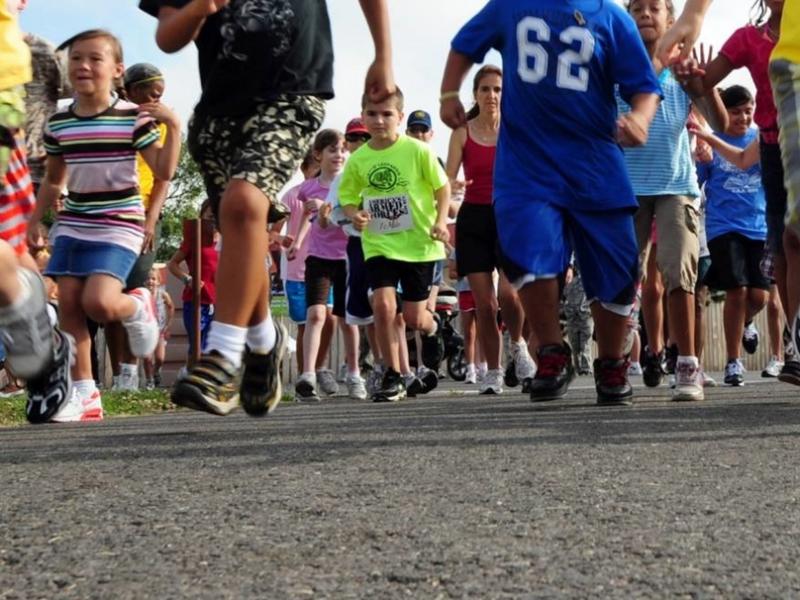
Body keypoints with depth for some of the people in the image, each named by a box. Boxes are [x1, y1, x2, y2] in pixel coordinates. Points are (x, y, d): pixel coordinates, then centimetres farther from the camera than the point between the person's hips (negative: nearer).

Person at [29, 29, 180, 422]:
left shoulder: (134, 117, -7)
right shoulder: (58, 123, 5)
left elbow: (165, 172, -9)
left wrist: (173, 126, -17)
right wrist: (34, 222, 16)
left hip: (118, 227, -5)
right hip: (71, 225, 5)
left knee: (100, 303, -22)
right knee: (68, 304, -3)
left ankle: (137, 307, 15)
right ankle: (84, 395, 5)